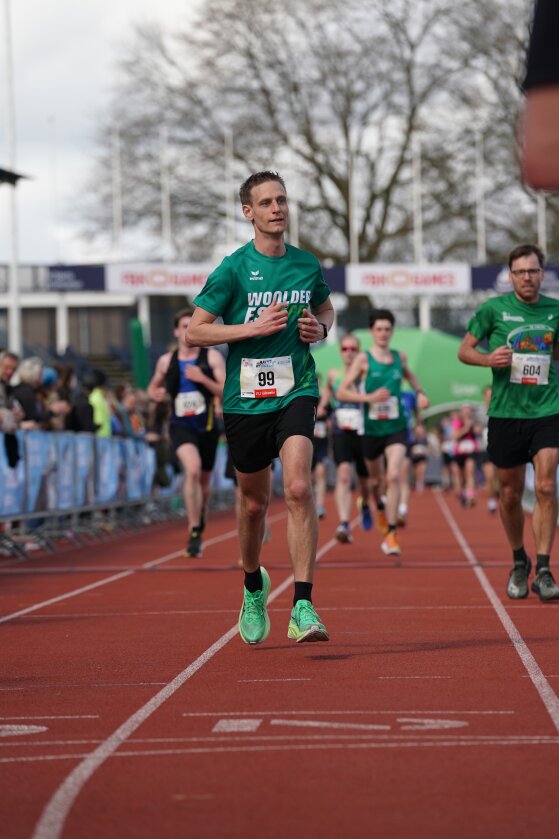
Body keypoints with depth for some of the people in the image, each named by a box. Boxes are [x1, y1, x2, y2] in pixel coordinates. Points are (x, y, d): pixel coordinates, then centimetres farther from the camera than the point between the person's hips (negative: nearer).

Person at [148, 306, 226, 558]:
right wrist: (156, 394, -2)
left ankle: (199, 523, 44)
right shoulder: (166, 361, 5)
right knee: (193, 470, -27)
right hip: (180, 426, -1)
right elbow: (152, 388, 22)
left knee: (204, 481, 14)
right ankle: (194, 533, -25)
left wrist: (202, 379, -21)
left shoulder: (212, 357, -1)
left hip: (207, 426, 1)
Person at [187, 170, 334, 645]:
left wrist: (320, 328, 2)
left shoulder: (308, 265, 5)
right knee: (255, 502, 11)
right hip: (245, 399, 0)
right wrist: (253, 327, -15)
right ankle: (253, 585, 41)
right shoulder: (233, 269, -5)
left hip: (296, 392, 1)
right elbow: (195, 332, -5)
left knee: (298, 488, -20)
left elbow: (326, 308, 26)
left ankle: (303, 607, -22)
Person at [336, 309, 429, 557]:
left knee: (394, 476, -18)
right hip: (372, 428, 0)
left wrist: (420, 392, 9)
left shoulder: (399, 357, 4)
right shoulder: (363, 359, -6)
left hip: (396, 427, 0)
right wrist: (369, 397, -22)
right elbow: (342, 392, -9)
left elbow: (409, 375, 27)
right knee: (376, 478, 17)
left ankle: (391, 534, -17)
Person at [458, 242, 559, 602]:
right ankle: (519, 562, 28)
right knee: (510, 493, 7)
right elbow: (464, 350, 6)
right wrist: (489, 359, -13)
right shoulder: (493, 309, -1)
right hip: (505, 412, 0)